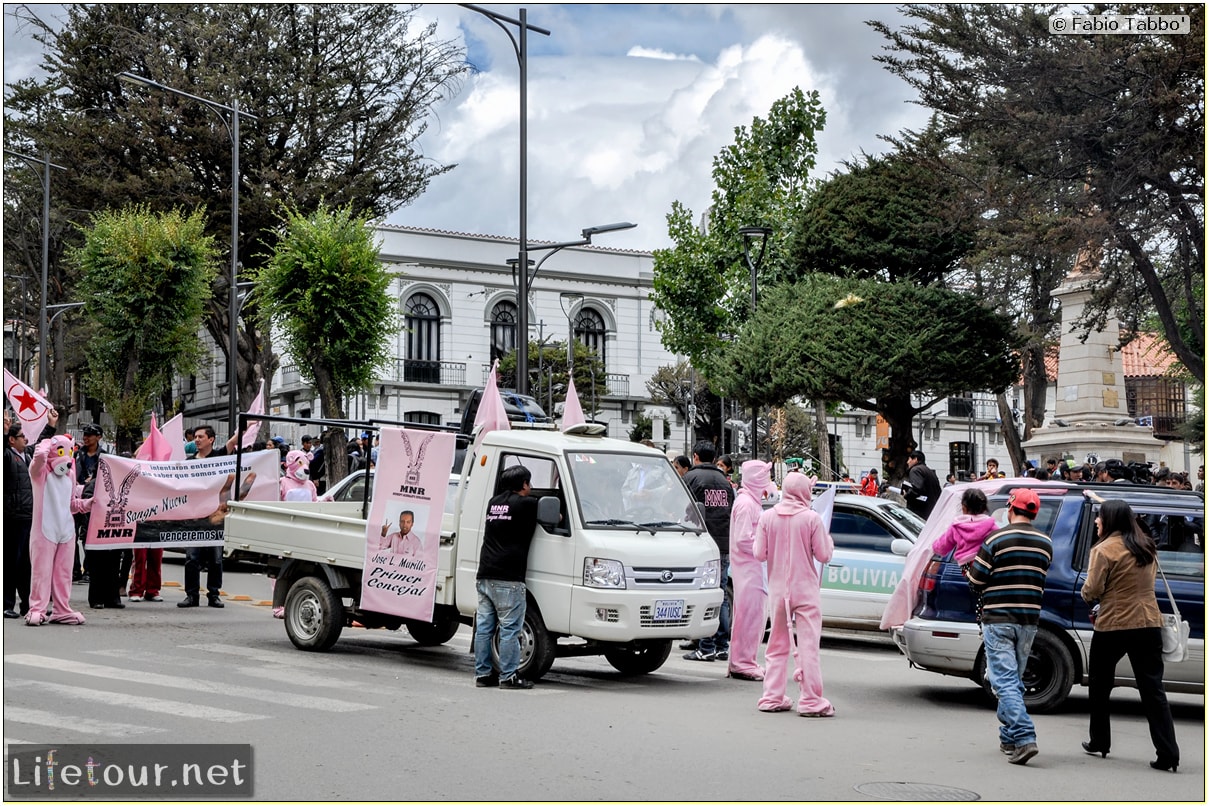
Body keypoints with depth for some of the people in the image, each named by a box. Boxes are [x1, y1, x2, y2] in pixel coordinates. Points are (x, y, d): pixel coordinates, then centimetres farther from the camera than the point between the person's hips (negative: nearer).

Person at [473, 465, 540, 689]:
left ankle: (482, 673, 14)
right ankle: (508, 676, -3)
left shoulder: (493, 503, 13)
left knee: (484, 627, 9)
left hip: (485, 576, 7)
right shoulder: (526, 504, -6)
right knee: (510, 629, -3)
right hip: (508, 578, -7)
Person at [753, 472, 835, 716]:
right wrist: (828, 539, 12)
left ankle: (772, 698, 16)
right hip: (805, 589, -4)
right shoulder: (811, 518, -10)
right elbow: (824, 555, -7)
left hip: (777, 589, 4)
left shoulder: (767, 517, -2)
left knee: (777, 645, 14)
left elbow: (759, 553, -1)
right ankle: (811, 701, -3)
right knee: (807, 644, -2)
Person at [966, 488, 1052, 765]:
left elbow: (976, 580, -7)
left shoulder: (997, 539, -10)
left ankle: (1024, 737, -20)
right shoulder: (1045, 543, 6)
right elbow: (1041, 580, 13)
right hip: (1029, 619, 5)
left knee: (1005, 681, -8)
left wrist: (970, 567, 14)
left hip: (998, 619, -5)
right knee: (1015, 679, 17)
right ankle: (1009, 738, 22)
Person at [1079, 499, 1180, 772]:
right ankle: (1168, 754, -5)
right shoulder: (1147, 548, 11)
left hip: (1113, 626, -5)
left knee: (1099, 685, 16)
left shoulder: (1105, 549, -11)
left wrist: (1087, 593, 7)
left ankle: (1099, 742, 24)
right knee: (1153, 690, 3)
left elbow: (1091, 590, -13)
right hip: (1149, 624, 5)